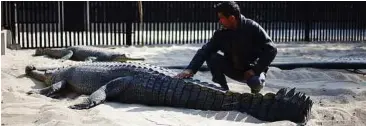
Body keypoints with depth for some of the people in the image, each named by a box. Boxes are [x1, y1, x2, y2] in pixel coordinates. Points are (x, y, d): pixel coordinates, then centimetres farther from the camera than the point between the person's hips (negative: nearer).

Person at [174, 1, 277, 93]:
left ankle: (255, 90, 2)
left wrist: (255, 70, -25)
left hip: (252, 70, -4)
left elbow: (271, 49, -21)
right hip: (234, 69, 4)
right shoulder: (221, 33, -9)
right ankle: (223, 90, -3)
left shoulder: (252, 28, -20)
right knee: (212, 57, -18)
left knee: (255, 82, -36)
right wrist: (190, 69, -29)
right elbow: (204, 51, -14)